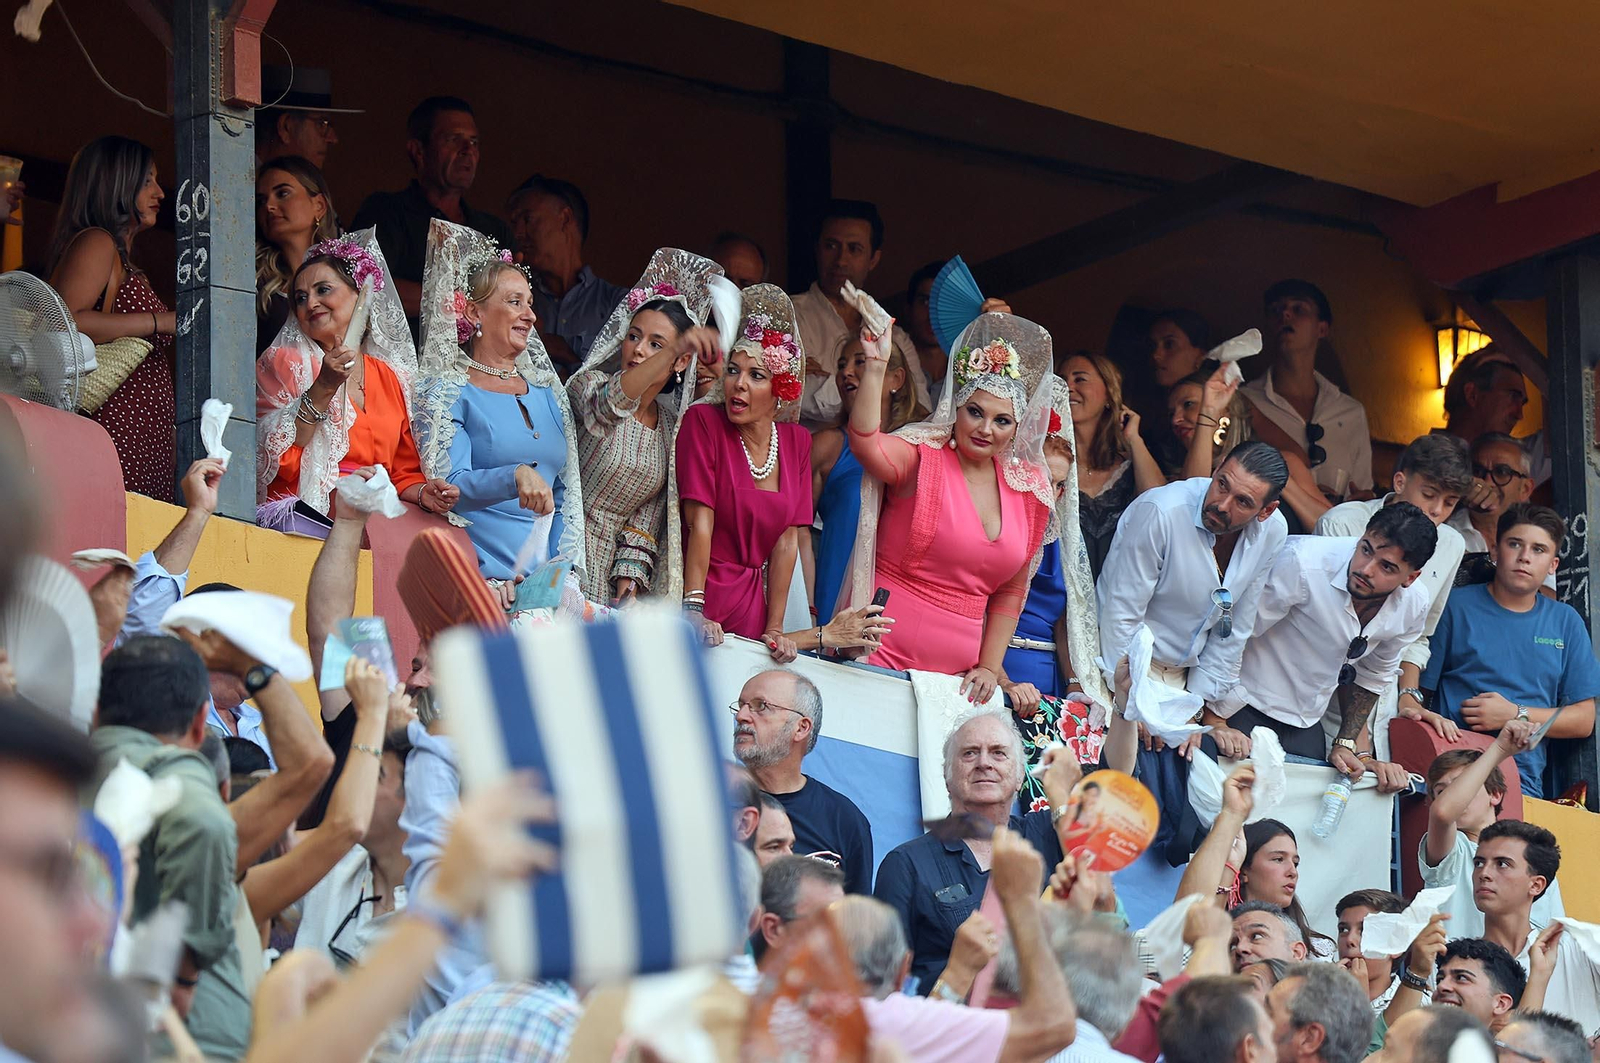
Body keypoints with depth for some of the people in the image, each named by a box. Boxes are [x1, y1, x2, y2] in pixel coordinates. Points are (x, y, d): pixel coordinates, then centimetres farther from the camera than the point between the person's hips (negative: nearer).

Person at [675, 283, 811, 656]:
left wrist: (774, 629, -1)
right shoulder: (703, 421, -6)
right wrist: (693, 609, -21)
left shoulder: (797, 442, 7)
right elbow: (700, 522, -14)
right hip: (699, 592, -4)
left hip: (750, 601, 4)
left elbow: (787, 541, 4)